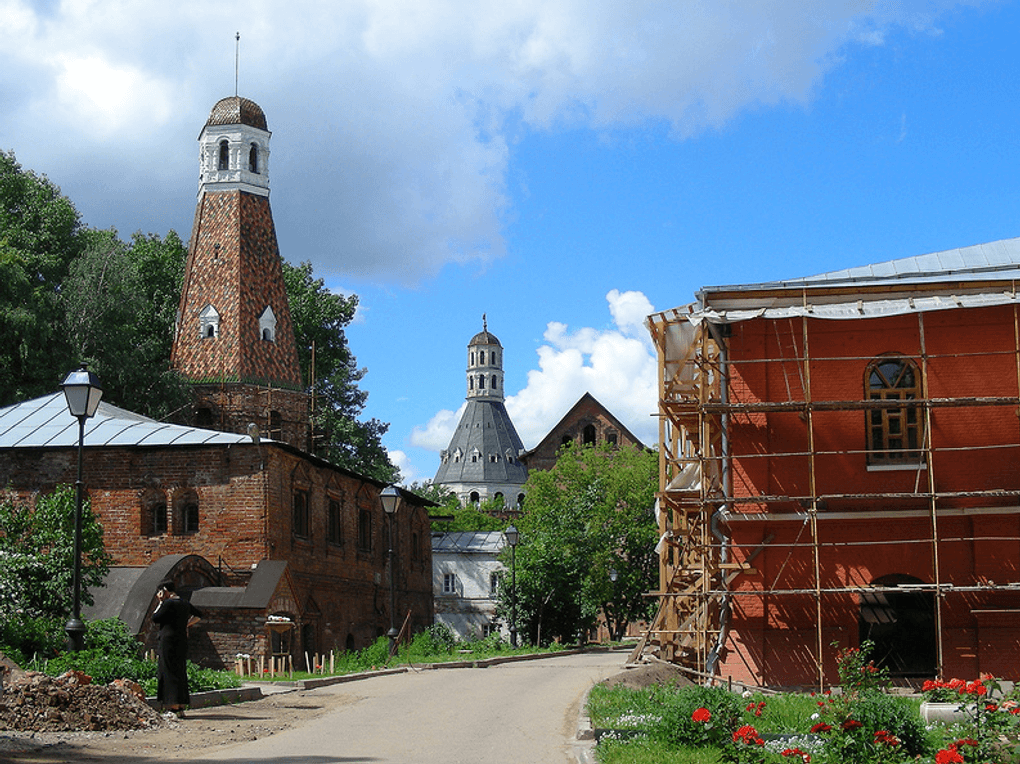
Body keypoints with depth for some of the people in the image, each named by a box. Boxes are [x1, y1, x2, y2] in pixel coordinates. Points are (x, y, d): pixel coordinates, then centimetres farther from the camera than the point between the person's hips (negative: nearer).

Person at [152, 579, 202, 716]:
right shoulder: (185, 603, 12)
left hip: (169, 639, -8)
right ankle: (181, 707, 13)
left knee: (169, 672, -4)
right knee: (180, 671, 12)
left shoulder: (168, 603, -12)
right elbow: (198, 614, 27)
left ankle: (175, 707, -9)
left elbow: (155, 618, -7)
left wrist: (160, 603, 1)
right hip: (182, 641, 8)